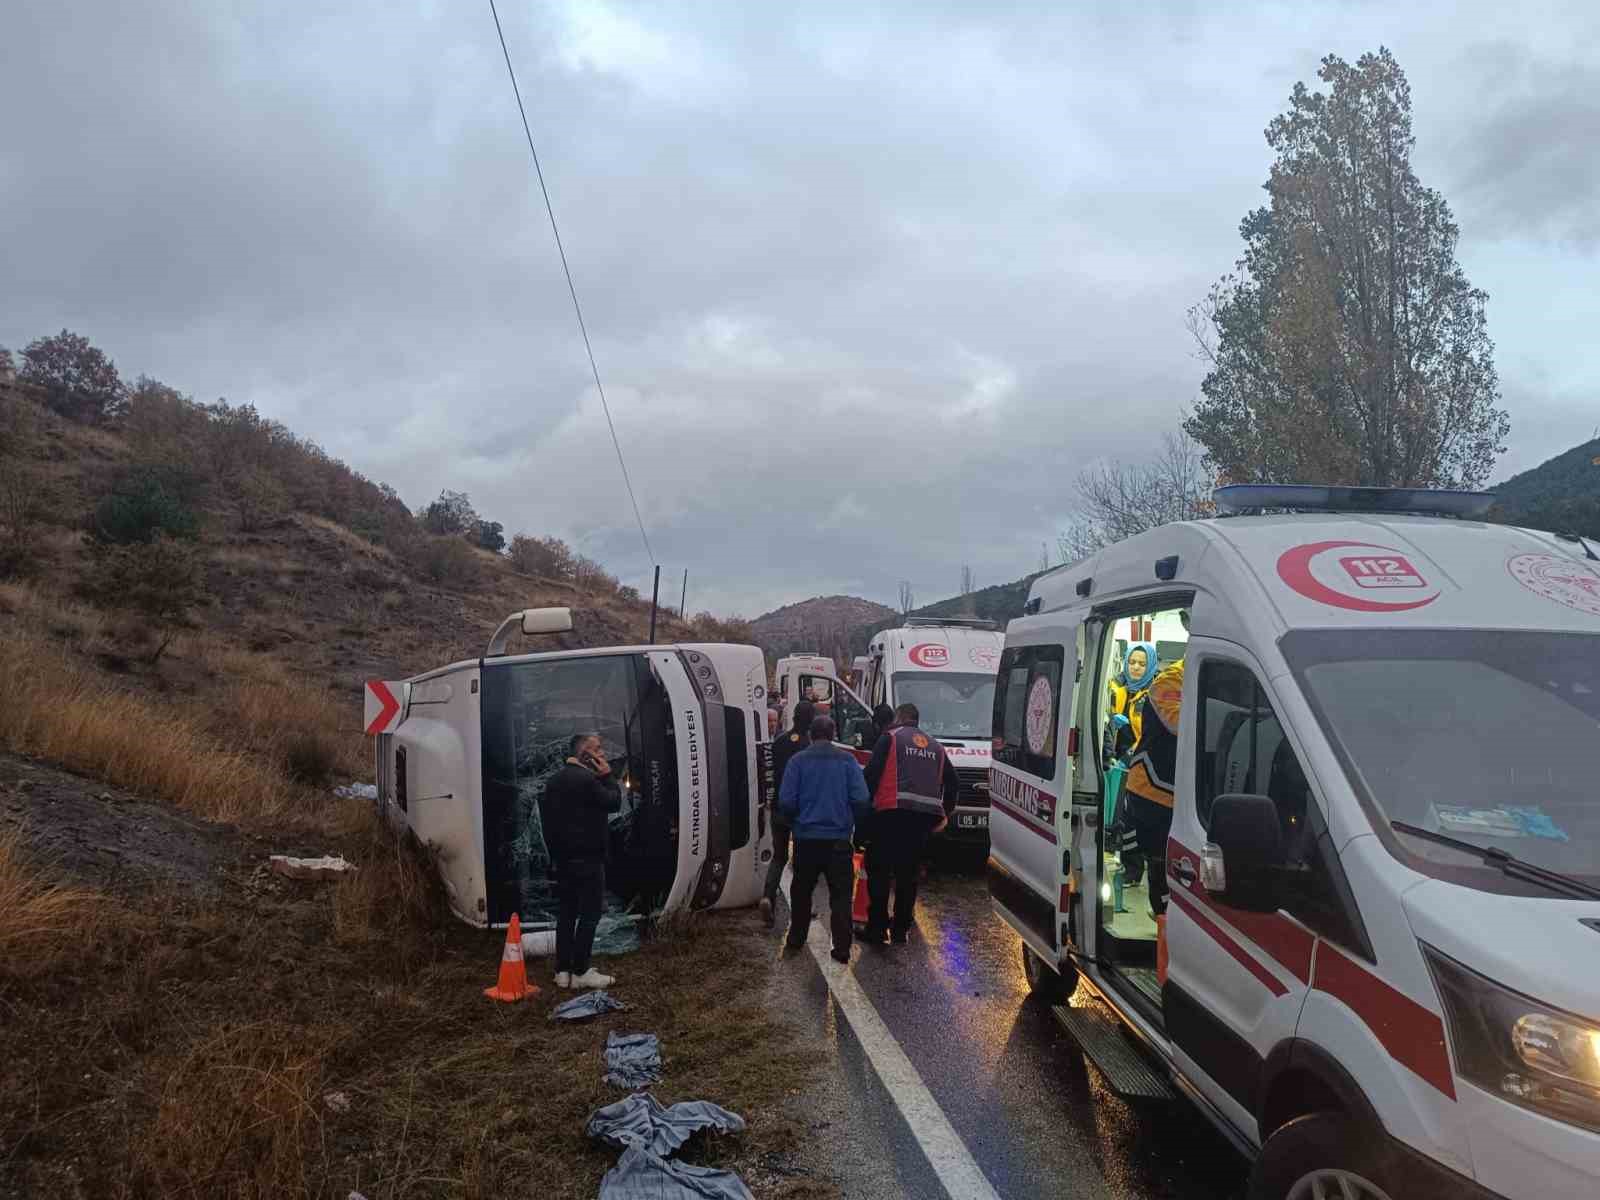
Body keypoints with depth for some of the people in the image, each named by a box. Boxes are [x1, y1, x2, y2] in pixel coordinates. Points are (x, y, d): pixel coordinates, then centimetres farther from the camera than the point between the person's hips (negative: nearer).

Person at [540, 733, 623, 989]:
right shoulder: (586, 780, -17)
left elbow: (546, 814, 17)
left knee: (567, 911, 12)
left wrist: (555, 852, 20)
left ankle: (562, 970, 15)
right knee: (590, 912, -3)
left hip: (563, 857, 9)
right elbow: (614, 803, -14)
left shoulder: (556, 780, 13)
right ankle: (580, 972, -1)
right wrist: (607, 776, -5)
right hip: (586, 858, -9)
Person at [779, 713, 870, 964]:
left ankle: (795, 940, 25)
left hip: (806, 837, 1)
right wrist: (853, 822, 11)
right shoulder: (847, 760, -2)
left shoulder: (798, 760, -2)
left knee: (801, 891, 17)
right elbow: (861, 799, -7)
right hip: (839, 838, -1)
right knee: (840, 895, 5)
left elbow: (786, 801, -6)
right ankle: (842, 949, 1)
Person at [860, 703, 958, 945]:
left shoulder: (890, 738, 4)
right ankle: (901, 930, 15)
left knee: (879, 872, 3)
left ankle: (877, 929, 1)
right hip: (924, 816, 5)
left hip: (892, 812, -5)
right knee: (908, 874, 13)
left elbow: (872, 773, -5)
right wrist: (945, 813, 28)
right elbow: (953, 782, 21)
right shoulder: (935, 746, 22)